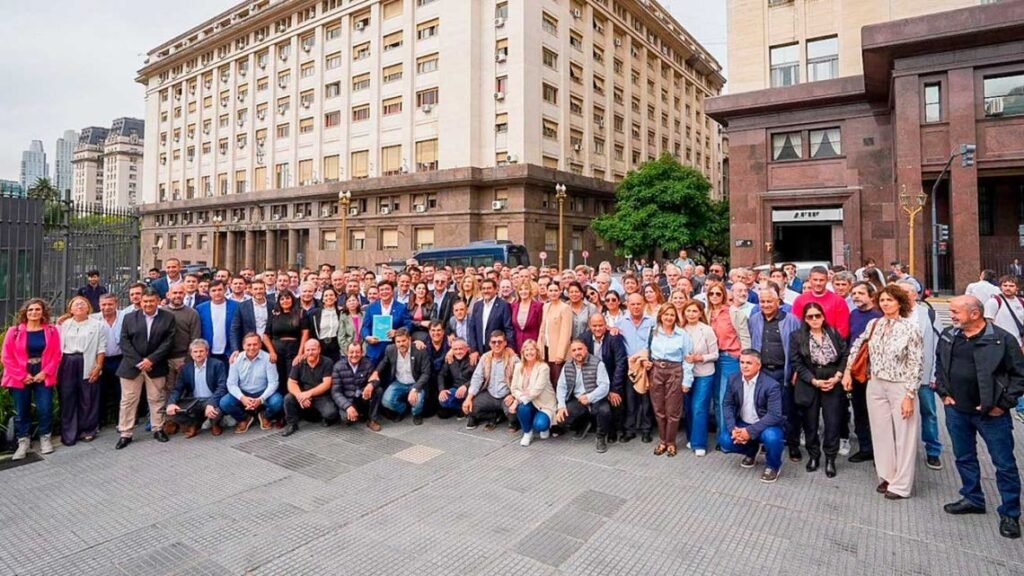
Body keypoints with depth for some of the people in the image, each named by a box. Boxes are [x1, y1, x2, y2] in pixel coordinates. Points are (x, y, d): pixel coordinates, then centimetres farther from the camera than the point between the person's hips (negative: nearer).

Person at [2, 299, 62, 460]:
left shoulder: (52, 331, 0)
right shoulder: (14, 331, -2)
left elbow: (56, 355, 0)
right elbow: (7, 357, -2)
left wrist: (45, 372, -10)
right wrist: (22, 375, -8)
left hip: (43, 376, 0)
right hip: (20, 378, 0)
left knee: (45, 409, 0)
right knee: (22, 411, 6)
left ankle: (45, 438, 17)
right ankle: (23, 442, 18)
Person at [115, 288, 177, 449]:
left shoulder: (168, 317, 0)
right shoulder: (129, 318, 5)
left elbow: (168, 342, -6)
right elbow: (124, 342, -1)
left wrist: (151, 359, -15)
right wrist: (138, 361, -12)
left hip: (156, 366, -1)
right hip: (132, 365, 1)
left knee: (157, 399, 8)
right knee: (128, 401, 5)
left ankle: (158, 429, 20)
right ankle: (125, 434, 15)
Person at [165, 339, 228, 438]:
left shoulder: (217, 364, -7)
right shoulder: (185, 368, 6)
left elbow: (222, 387, -16)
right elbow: (177, 388, 2)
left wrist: (211, 404, -32)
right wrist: (171, 403, -20)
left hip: (211, 400, -4)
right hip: (193, 401, 4)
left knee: (215, 410, -36)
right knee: (171, 410, -20)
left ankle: (215, 424, 4)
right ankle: (193, 425, 11)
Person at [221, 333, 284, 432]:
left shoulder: (268, 358, -12)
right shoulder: (237, 359, -6)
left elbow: (273, 382, -14)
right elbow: (231, 384, -7)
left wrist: (261, 399, -29)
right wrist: (242, 398, -26)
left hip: (262, 393, -2)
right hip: (243, 394, 2)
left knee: (277, 401, -30)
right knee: (224, 402, -24)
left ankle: (266, 417, 8)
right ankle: (244, 419, 8)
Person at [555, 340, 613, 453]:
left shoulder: (597, 363, -11)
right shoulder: (567, 367, 4)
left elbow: (604, 386, -17)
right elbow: (561, 387, 1)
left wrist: (589, 397, -30)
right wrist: (561, 406, -14)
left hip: (596, 400, -4)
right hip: (577, 401, 4)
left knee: (605, 410, -36)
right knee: (561, 418, -16)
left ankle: (601, 437, -3)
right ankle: (583, 424, 19)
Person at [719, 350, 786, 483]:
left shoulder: (771, 385, -21)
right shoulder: (733, 379, -6)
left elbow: (775, 415, -25)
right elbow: (728, 405, 0)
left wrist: (750, 431, -32)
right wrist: (733, 428, -17)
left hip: (766, 426, -4)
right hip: (742, 424, 4)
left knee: (772, 437, -36)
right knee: (725, 441, -19)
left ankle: (773, 466, 0)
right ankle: (751, 450, 17)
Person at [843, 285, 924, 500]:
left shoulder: (910, 327, -11)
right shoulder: (873, 324, 2)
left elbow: (916, 364, -12)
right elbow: (857, 347, 15)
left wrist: (910, 395, -14)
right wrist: (847, 371, 9)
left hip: (900, 387, -4)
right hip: (876, 385, 5)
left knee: (903, 435, 7)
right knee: (881, 433, 13)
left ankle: (900, 484, 19)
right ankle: (887, 476, 29)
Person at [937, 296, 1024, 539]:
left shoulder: (1001, 339, -14)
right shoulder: (948, 336, 1)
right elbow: (940, 365, 15)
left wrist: (1003, 404, -11)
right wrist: (944, 393, 8)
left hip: (991, 413, -5)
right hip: (956, 410, 5)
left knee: (1004, 464, 6)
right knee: (964, 458, 17)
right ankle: (972, 499, 35)